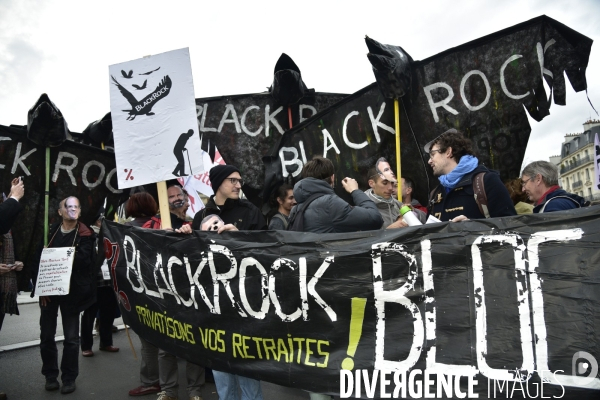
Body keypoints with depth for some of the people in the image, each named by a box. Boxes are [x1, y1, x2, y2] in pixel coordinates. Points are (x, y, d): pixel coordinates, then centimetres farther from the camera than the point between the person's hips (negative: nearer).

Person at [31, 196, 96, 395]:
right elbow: (38, 259, 2)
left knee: (71, 337, 3)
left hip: (71, 291, -3)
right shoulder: (50, 232, 6)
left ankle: (69, 378, 16)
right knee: (46, 335, 9)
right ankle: (50, 375, 25)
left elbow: (83, 261, -14)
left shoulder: (85, 235, -3)